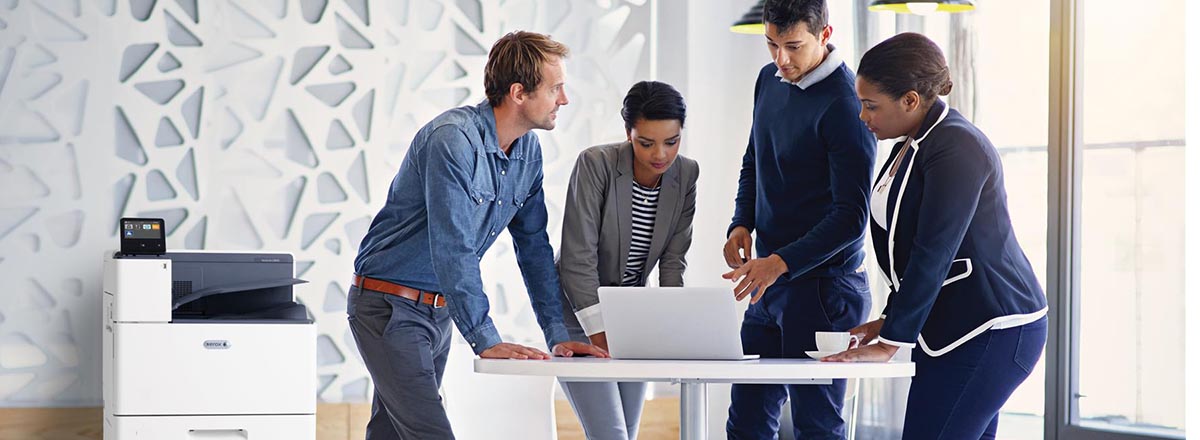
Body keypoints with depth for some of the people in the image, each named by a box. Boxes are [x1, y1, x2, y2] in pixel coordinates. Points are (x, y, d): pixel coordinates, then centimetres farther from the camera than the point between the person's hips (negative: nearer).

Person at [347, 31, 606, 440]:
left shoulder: (528, 150, 4)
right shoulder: (453, 139, -22)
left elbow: (534, 247, 11)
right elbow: (452, 249, -26)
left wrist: (558, 333, 3)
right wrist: (486, 341, -27)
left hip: (439, 311, 8)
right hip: (389, 308, -8)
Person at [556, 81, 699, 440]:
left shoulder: (685, 175, -4)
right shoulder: (596, 164, -21)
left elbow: (673, 261, -1)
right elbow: (578, 258, -22)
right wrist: (600, 335, -25)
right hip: (579, 312, -5)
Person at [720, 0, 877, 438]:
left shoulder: (844, 105, -17)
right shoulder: (769, 80, 9)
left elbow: (851, 216, -20)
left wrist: (781, 262, -29)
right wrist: (742, 224, 5)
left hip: (821, 284, -8)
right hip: (769, 277, 8)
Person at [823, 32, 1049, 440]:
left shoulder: (955, 149, -18)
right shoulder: (910, 146, 12)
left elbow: (932, 257, -21)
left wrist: (889, 342, -19)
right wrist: (890, 320, 16)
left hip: (993, 331, -10)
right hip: (957, 329, 10)